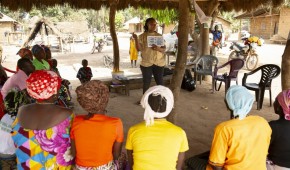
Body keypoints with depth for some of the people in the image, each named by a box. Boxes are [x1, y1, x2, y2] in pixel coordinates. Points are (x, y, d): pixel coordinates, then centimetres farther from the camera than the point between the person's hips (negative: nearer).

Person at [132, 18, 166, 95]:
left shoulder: (159, 36, 7)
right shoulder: (142, 36, 2)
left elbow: (164, 49, 3)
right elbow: (139, 49, -6)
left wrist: (158, 48, -18)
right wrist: (136, 39, -19)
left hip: (159, 63, 2)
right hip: (146, 63, -2)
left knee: (160, 83, 7)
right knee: (146, 83, 3)